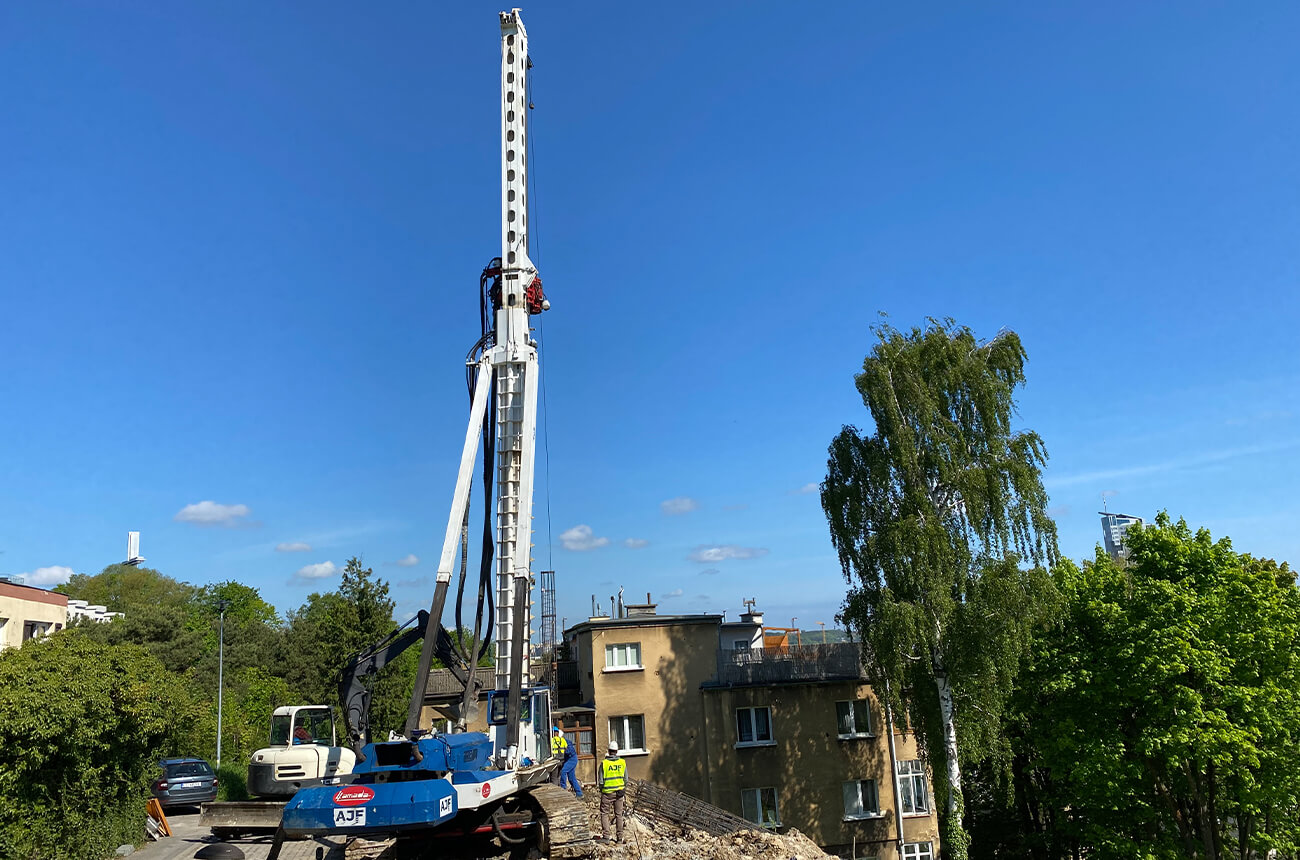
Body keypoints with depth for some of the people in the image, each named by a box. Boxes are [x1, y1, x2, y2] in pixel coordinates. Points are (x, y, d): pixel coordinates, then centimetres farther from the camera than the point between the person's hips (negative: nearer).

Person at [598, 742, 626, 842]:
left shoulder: (604, 763, -12)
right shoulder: (622, 763, -3)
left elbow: (601, 781, -8)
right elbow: (626, 779, 3)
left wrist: (601, 790, 9)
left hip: (607, 792, -3)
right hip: (619, 792, 3)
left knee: (605, 813, 8)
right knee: (619, 814, 12)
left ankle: (606, 835, 1)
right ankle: (620, 837, 14)